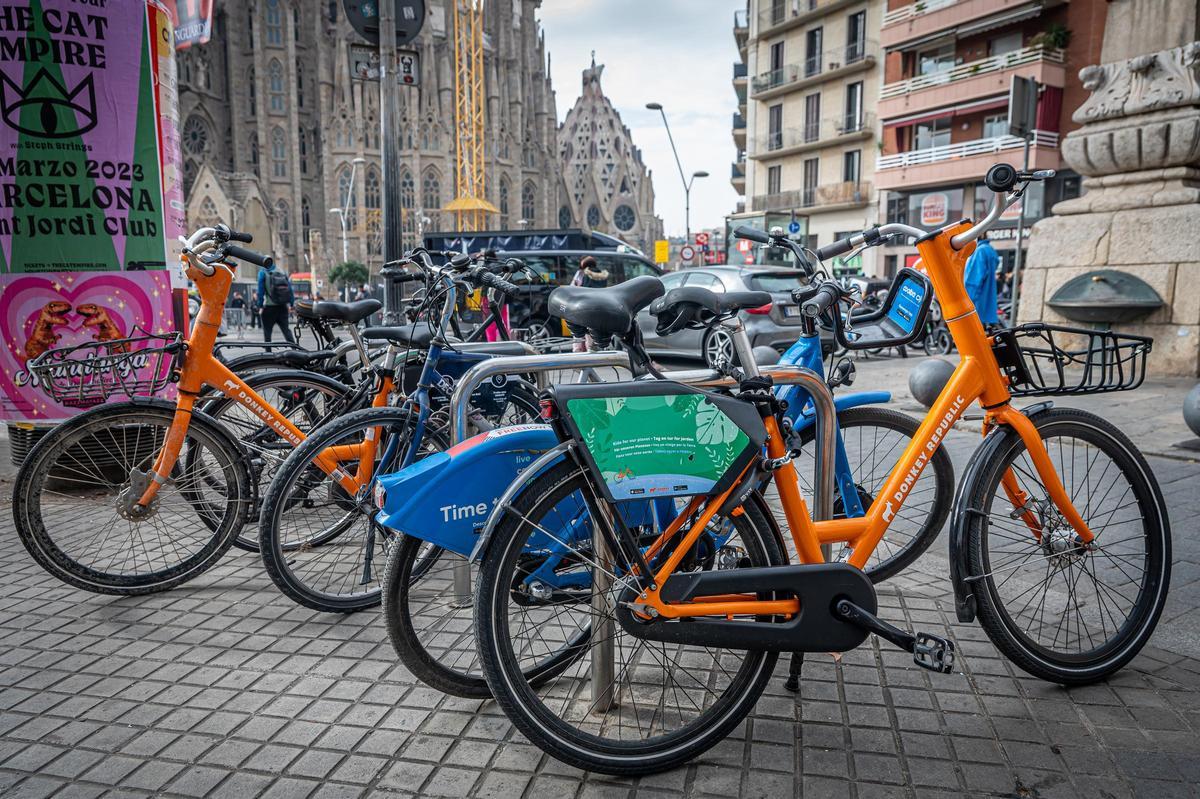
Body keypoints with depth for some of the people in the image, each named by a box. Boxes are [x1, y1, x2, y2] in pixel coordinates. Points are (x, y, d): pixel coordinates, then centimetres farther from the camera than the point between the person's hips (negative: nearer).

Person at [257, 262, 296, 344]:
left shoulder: (263, 272, -2)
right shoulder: (282, 270, 10)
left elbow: (261, 291, -7)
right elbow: (290, 288, 8)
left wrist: (260, 306, -4)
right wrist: (291, 303, 9)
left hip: (269, 307, -4)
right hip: (283, 307, 4)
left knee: (267, 331, 5)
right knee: (286, 329, 8)